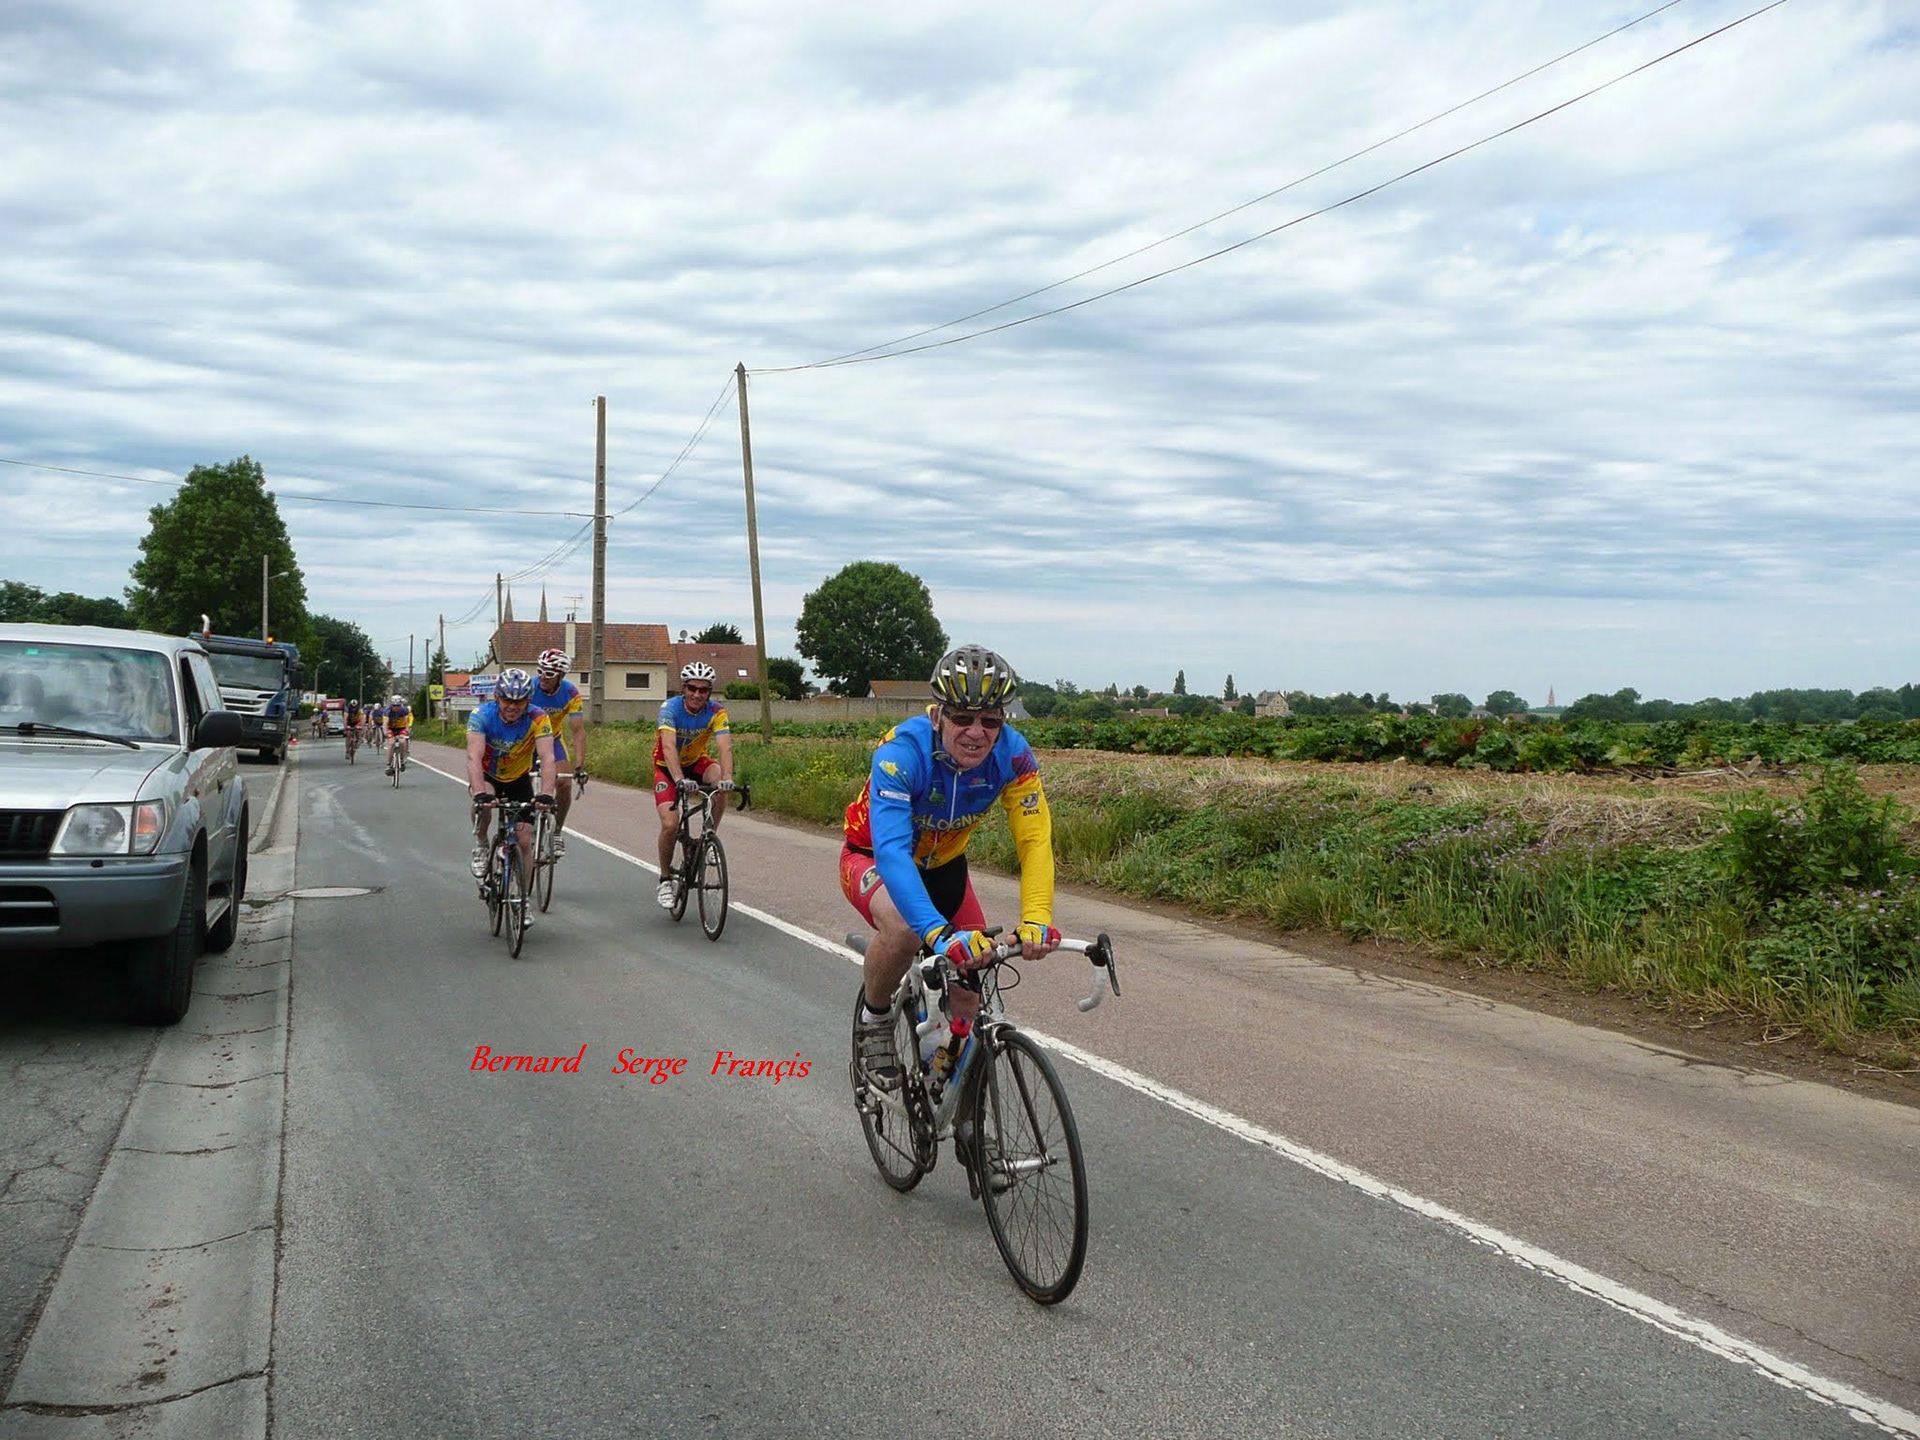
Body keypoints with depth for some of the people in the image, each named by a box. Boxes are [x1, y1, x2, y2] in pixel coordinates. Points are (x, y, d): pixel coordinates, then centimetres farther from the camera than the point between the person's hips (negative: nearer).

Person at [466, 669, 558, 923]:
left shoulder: (537, 719, -27)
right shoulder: (481, 716, -28)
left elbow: (547, 757, -37)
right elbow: (474, 756, -40)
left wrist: (546, 794, -53)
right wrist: (480, 793, -56)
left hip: (519, 779, 1)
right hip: (487, 776, -1)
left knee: (525, 840, -6)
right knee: (482, 800, -36)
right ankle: (480, 846, -8)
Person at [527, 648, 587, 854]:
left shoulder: (571, 693, -22)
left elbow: (578, 731, -24)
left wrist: (579, 766, -34)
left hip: (553, 739, 1)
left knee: (564, 784, -17)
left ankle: (557, 832, 4)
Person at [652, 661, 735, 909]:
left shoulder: (716, 711, -20)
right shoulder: (670, 708, -26)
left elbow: (724, 746, -33)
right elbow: (669, 747, -40)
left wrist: (727, 777, -52)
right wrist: (679, 779, -56)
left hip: (697, 762, 2)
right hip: (667, 767, -2)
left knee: (720, 782, -32)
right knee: (670, 825, -19)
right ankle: (665, 880, 4)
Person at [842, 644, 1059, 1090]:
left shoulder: (1012, 754, -25)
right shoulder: (902, 752, -37)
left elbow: (1035, 840, -31)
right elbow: (891, 851, -47)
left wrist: (1036, 919, -49)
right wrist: (939, 933, -60)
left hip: (943, 866, 4)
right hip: (873, 858, -4)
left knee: (970, 991, 0)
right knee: (904, 929, -36)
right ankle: (875, 1017, -5)